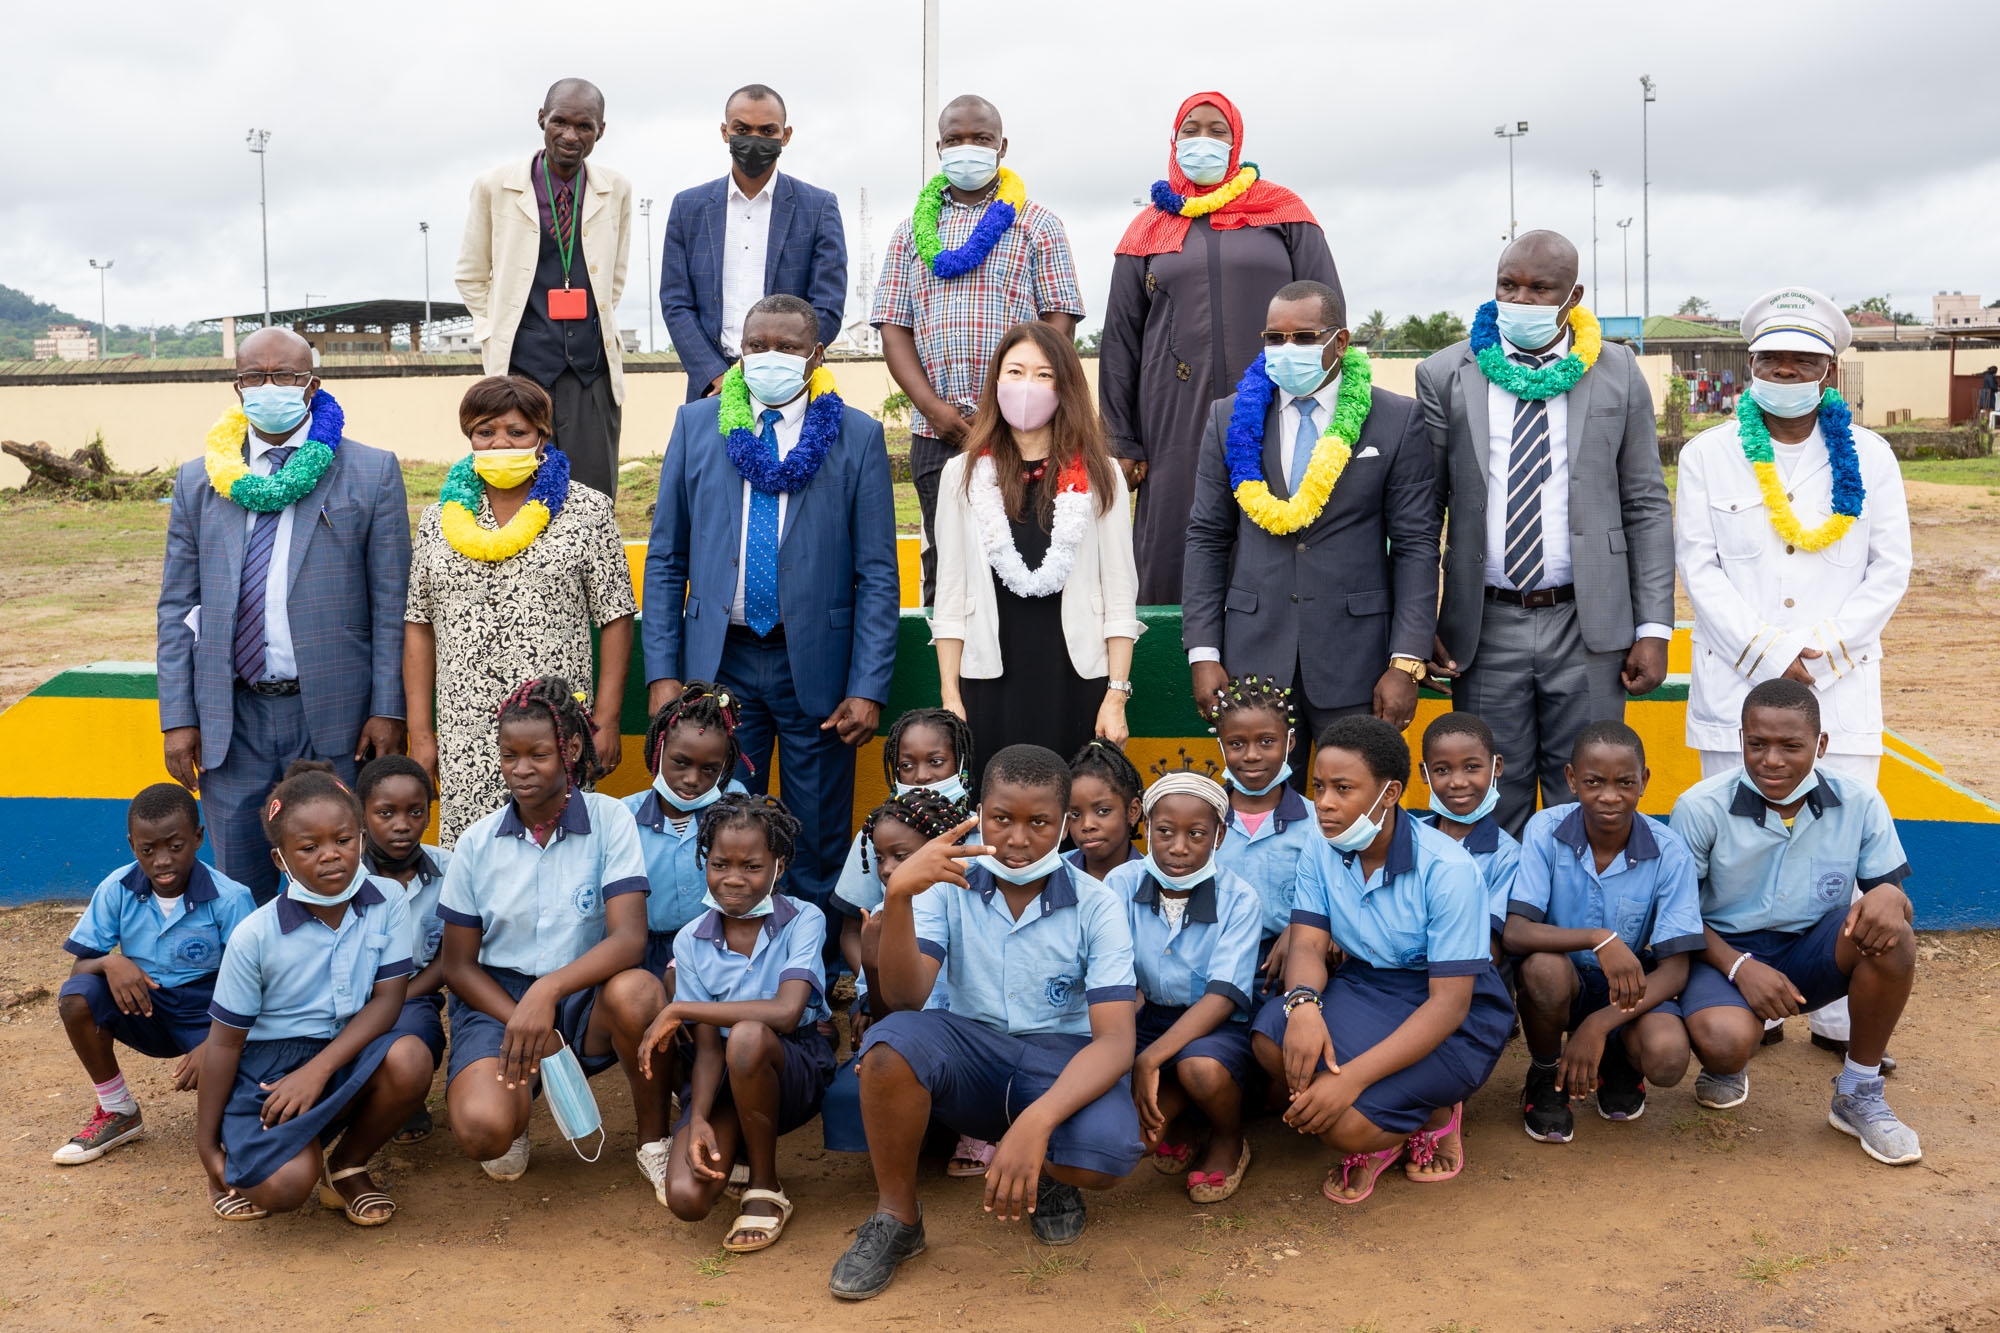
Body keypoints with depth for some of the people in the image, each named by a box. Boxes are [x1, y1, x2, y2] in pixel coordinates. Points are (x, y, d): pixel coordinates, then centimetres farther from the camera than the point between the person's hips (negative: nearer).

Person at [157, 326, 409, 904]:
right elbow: (177, 608, 10)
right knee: (238, 889, 9)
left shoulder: (371, 472, 1)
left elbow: (392, 601, -2)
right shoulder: (198, 482, 10)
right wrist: (178, 718, 2)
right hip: (230, 722, 3)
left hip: (334, 717, -2)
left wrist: (388, 709, -7)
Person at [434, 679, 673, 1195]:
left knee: (637, 992, -36)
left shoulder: (609, 820, -6)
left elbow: (629, 938, -17)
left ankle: (655, 1140, -9)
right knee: (482, 1130, -28)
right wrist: (526, 1024, -13)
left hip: (584, 994, -1)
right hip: (498, 997, 1)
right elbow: (459, 966, 5)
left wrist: (549, 990, -33)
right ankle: (516, 1100, 13)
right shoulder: (479, 842, 0)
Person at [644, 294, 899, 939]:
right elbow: (666, 560, 7)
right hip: (720, 659, 2)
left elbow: (877, 574, -2)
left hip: (816, 661, -1)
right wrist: (662, 672, -1)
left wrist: (868, 688, -8)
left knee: (818, 848, 7)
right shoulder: (696, 425, 6)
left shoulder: (857, 436, 0)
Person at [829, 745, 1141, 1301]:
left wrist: (1037, 1120, -36)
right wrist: (897, 896, -35)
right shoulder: (949, 886, -3)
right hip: (969, 1051, 1)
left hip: (1063, 1057, -1)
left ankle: (1051, 1176, 7)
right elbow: (905, 999, -16)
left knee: (1105, 1152, -34)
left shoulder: (1096, 905, -7)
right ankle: (896, 1218, -8)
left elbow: (1116, 1039, -17)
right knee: (892, 1040, -31)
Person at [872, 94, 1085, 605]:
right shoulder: (913, 230, 16)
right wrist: (933, 407, -7)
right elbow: (893, 328, 9)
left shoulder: (1037, 225, 9)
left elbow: (1059, 322, 1)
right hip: (936, 431, 2)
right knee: (943, 566, 4)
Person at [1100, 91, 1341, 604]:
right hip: (1177, 422, 1)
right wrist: (1122, 443, 5)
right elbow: (1120, 342, 11)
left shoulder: (1284, 213, 10)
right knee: (1175, 547, -2)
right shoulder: (1149, 230, 13)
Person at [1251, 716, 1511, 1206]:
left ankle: (1435, 1116, 8)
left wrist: (1353, 1077, -33)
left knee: (1346, 1121, -27)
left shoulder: (1447, 869, -22)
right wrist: (1304, 1002, -34)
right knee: (1273, 1038, -25)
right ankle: (1375, 1137, 2)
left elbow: (1449, 1004, -24)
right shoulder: (1323, 853, -3)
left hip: (1457, 1021, -6)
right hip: (1365, 987, 6)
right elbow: (1307, 944, -7)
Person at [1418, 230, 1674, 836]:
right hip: (1485, 627, 0)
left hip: (1588, 627, 0)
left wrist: (1654, 628, -1)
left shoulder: (1617, 373, 4)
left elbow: (1646, 508, 5)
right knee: (1491, 806, 8)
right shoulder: (1445, 375, 3)